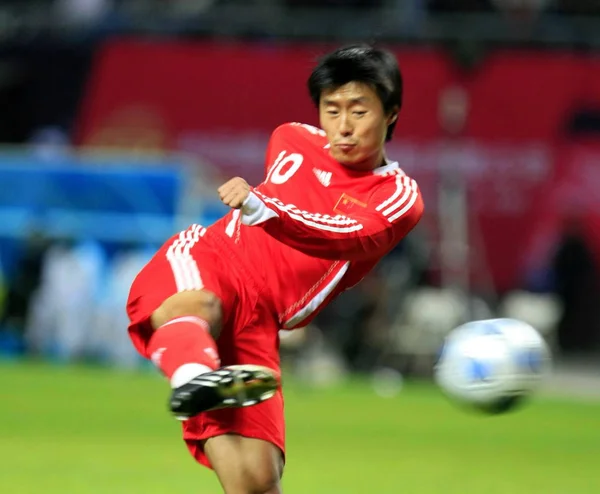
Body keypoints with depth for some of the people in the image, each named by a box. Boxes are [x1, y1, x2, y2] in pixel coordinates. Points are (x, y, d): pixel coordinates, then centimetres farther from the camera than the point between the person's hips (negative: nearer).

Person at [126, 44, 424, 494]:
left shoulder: (399, 197, 4)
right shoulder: (290, 141, 18)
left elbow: (348, 237, -18)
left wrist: (261, 209, -32)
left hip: (256, 323, -1)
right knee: (196, 304, -39)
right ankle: (194, 378, -71)